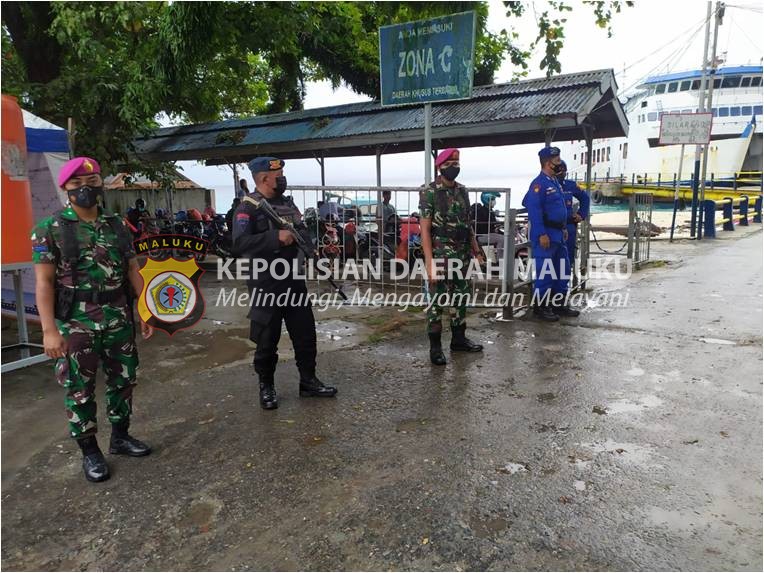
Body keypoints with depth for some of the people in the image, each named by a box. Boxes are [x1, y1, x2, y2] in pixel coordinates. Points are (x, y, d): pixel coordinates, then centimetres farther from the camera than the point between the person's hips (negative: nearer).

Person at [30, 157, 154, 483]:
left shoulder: (116, 226, 7)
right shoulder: (50, 229, -5)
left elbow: (133, 272, 10)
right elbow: (44, 282, -9)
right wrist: (49, 329, -16)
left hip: (119, 321, 4)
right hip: (75, 324, -4)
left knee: (123, 380, 13)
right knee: (80, 390, 7)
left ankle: (120, 437, 32)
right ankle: (89, 452, 22)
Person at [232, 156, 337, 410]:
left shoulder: (288, 204, 11)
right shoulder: (247, 209, -11)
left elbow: (305, 234, 15)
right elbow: (240, 244, -25)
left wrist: (296, 236, -8)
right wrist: (276, 237, -26)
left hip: (294, 280, 7)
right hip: (266, 284, -6)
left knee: (305, 333, 11)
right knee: (267, 339, 5)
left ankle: (308, 381, 25)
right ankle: (266, 387, 22)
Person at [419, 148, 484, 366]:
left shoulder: (462, 191, 10)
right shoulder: (429, 192, -10)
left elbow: (467, 224, 16)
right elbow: (425, 229, -14)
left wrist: (476, 250, 11)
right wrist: (429, 262, -20)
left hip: (462, 255, 7)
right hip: (440, 255, -6)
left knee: (461, 298, 13)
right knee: (437, 300, 0)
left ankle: (459, 339, 27)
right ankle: (435, 347, 9)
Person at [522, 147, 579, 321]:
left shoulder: (555, 182, 16)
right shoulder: (539, 183, -14)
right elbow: (534, 210, -21)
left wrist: (563, 229, 21)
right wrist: (541, 234, -25)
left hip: (557, 234, 10)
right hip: (545, 234, -10)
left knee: (562, 269, 14)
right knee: (544, 271, -4)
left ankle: (560, 304, 24)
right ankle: (540, 307, 5)